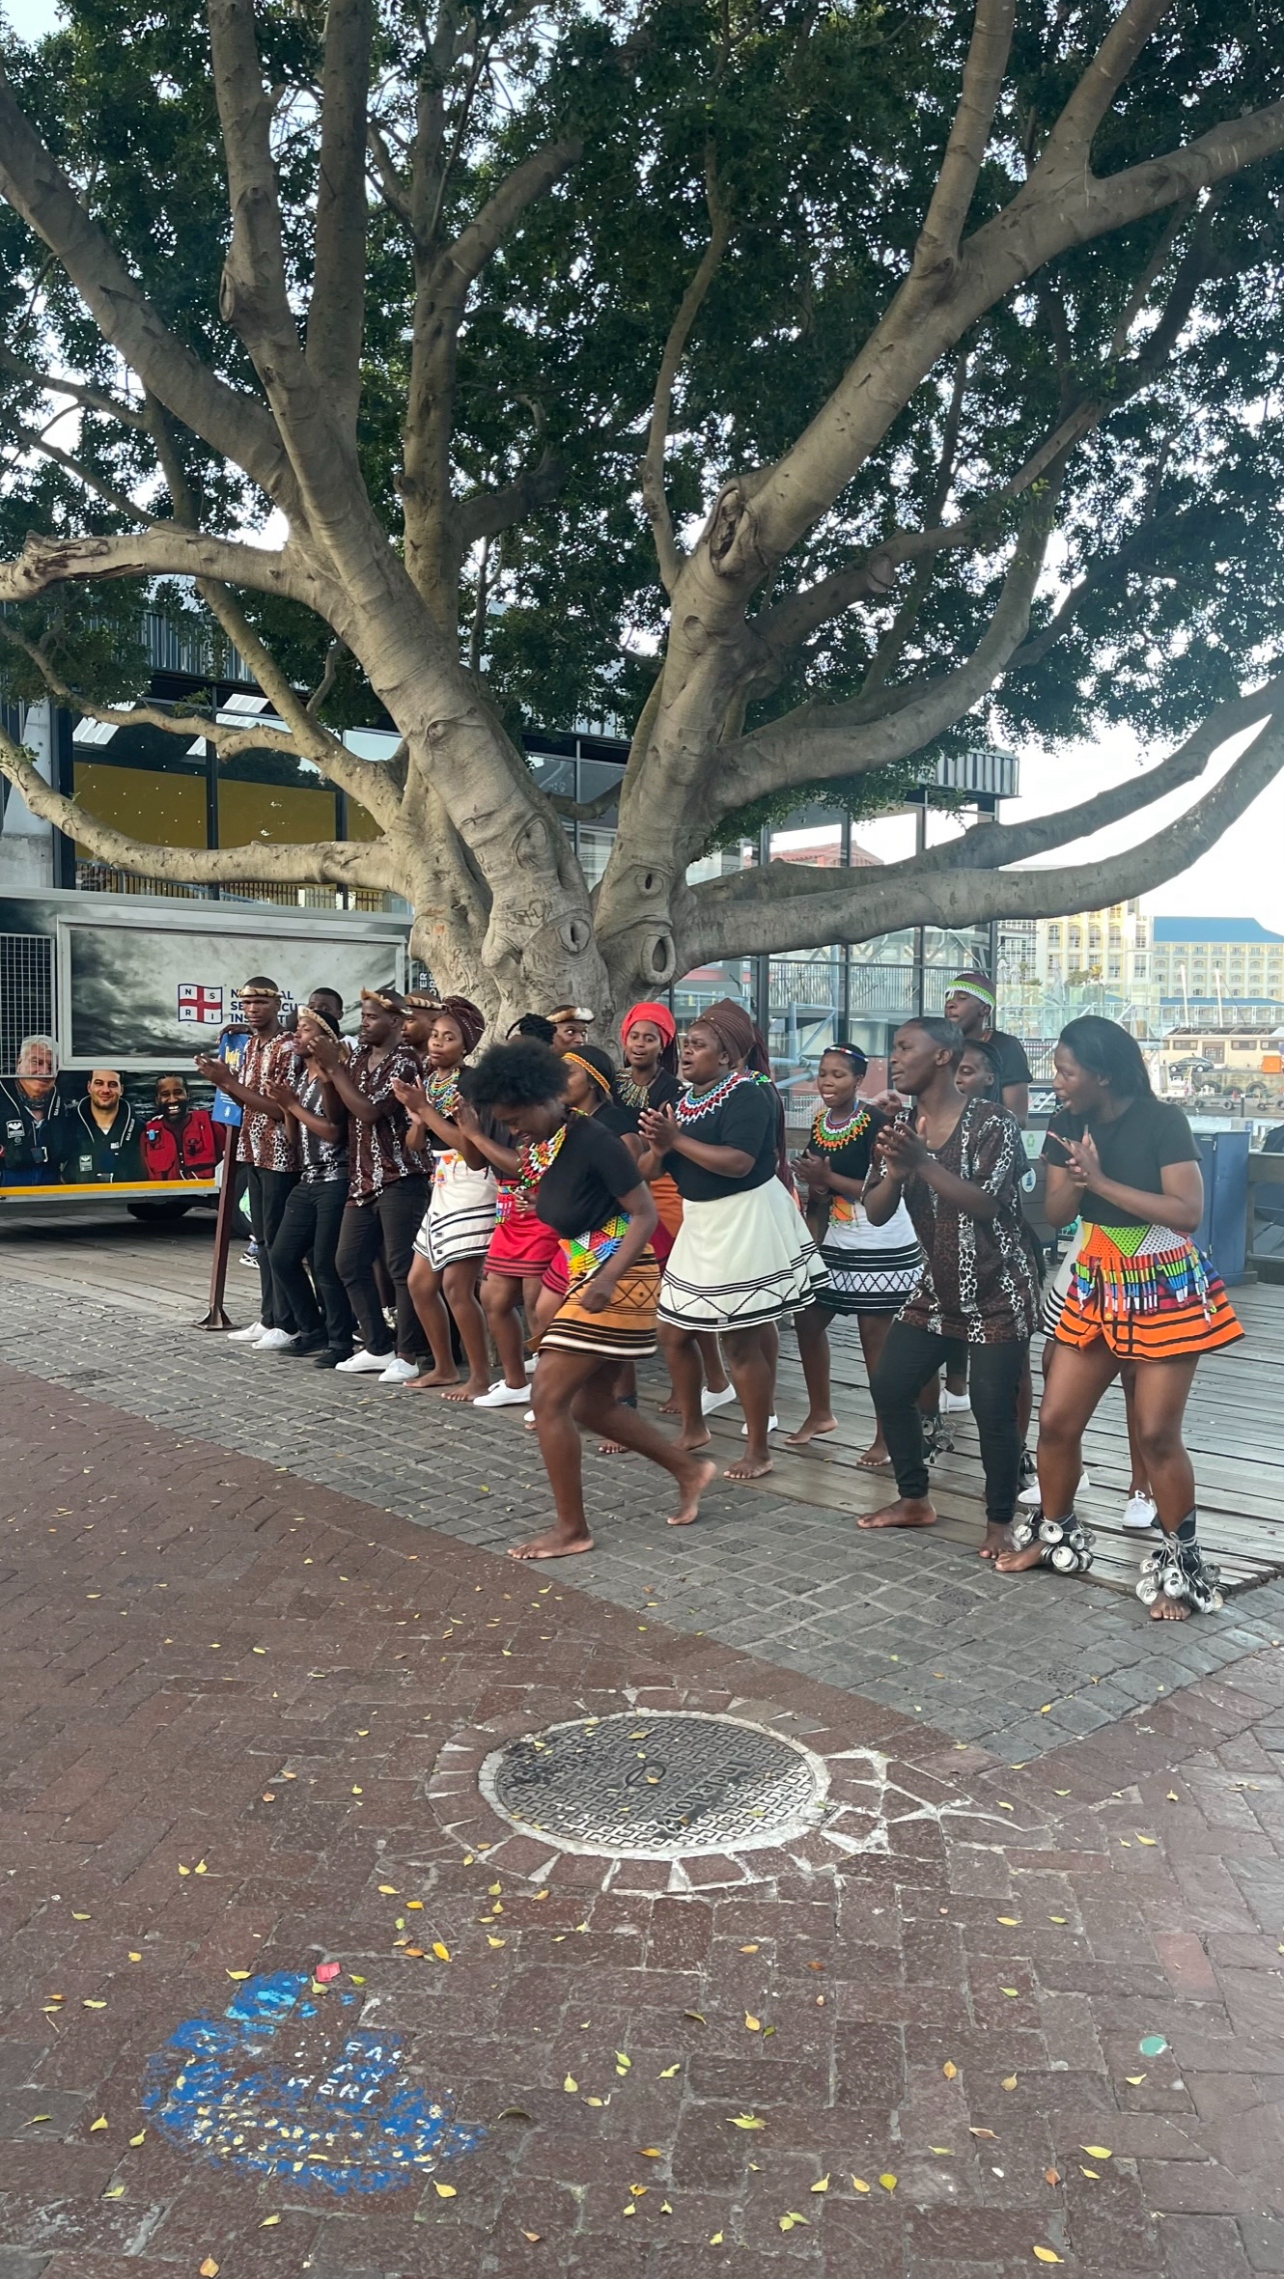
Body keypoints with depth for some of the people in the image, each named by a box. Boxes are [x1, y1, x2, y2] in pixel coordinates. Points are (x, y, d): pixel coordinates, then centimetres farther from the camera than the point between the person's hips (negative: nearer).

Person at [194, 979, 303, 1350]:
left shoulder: (289, 1048, -15)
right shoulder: (249, 1046, 13)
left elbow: (280, 1108, -20)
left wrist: (228, 1082, -18)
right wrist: (222, 1080, -2)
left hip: (280, 1155, -9)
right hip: (254, 1152, 9)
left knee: (278, 1239, -5)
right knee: (263, 1237, 12)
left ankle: (287, 1325, 1)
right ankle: (268, 1319, 19)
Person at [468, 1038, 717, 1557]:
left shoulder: (592, 1139, -18)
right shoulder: (543, 1146, 6)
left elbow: (645, 1214, -18)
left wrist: (606, 1281, -28)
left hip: (619, 1281, -9)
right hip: (586, 1279, 9)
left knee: (549, 1397, -9)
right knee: (590, 1404, 14)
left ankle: (571, 1528, 2)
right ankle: (689, 1469, 29)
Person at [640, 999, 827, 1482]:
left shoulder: (746, 1095, -16)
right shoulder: (683, 1097, 9)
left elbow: (739, 1162, -29)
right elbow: (656, 1166, 9)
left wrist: (676, 1139, -24)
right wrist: (658, 1146, -13)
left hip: (746, 1221, -9)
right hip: (700, 1222, 9)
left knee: (742, 1342, -3)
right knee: (673, 1331, 12)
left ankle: (759, 1450, 10)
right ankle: (693, 1427, 31)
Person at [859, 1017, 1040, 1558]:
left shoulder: (992, 1123, -15)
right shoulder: (899, 1128, 3)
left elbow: (983, 1204, -25)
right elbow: (876, 1213, -3)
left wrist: (923, 1161, -34)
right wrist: (895, 1171, -24)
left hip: (998, 1294, -6)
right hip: (937, 1289, 7)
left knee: (993, 1411, -5)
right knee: (889, 1386, 6)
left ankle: (1000, 1520, 15)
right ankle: (914, 1499, 24)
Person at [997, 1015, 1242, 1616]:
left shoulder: (1161, 1120, -17)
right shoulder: (1066, 1125, -1)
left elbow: (1188, 1211, -25)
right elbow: (1053, 1213, -2)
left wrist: (1101, 1181, -25)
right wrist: (1074, 1179, -23)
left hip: (1167, 1289, -5)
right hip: (1096, 1286, 5)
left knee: (1156, 1433, -4)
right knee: (1055, 1421, 6)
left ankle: (1182, 1561, 14)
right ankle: (1053, 1532, 27)